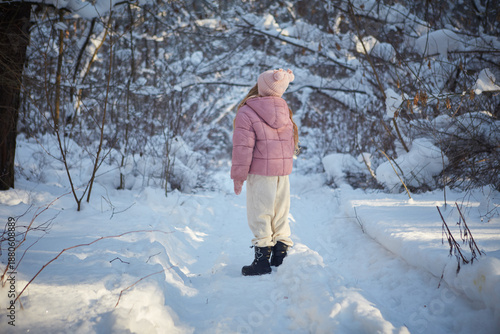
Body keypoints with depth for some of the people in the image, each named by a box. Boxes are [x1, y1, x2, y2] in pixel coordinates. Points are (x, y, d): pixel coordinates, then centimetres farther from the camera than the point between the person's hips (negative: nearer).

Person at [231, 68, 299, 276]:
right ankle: (281, 257, 17)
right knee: (280, 214, 13)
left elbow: (243, 148, -14)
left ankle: (262, 260, 2)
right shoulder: (284, 110, 9)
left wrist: (238, 175, -6)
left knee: (260, 215, 0)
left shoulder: (246, 113, -10)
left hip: (260, 172, -6)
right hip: (284, 170, 6)